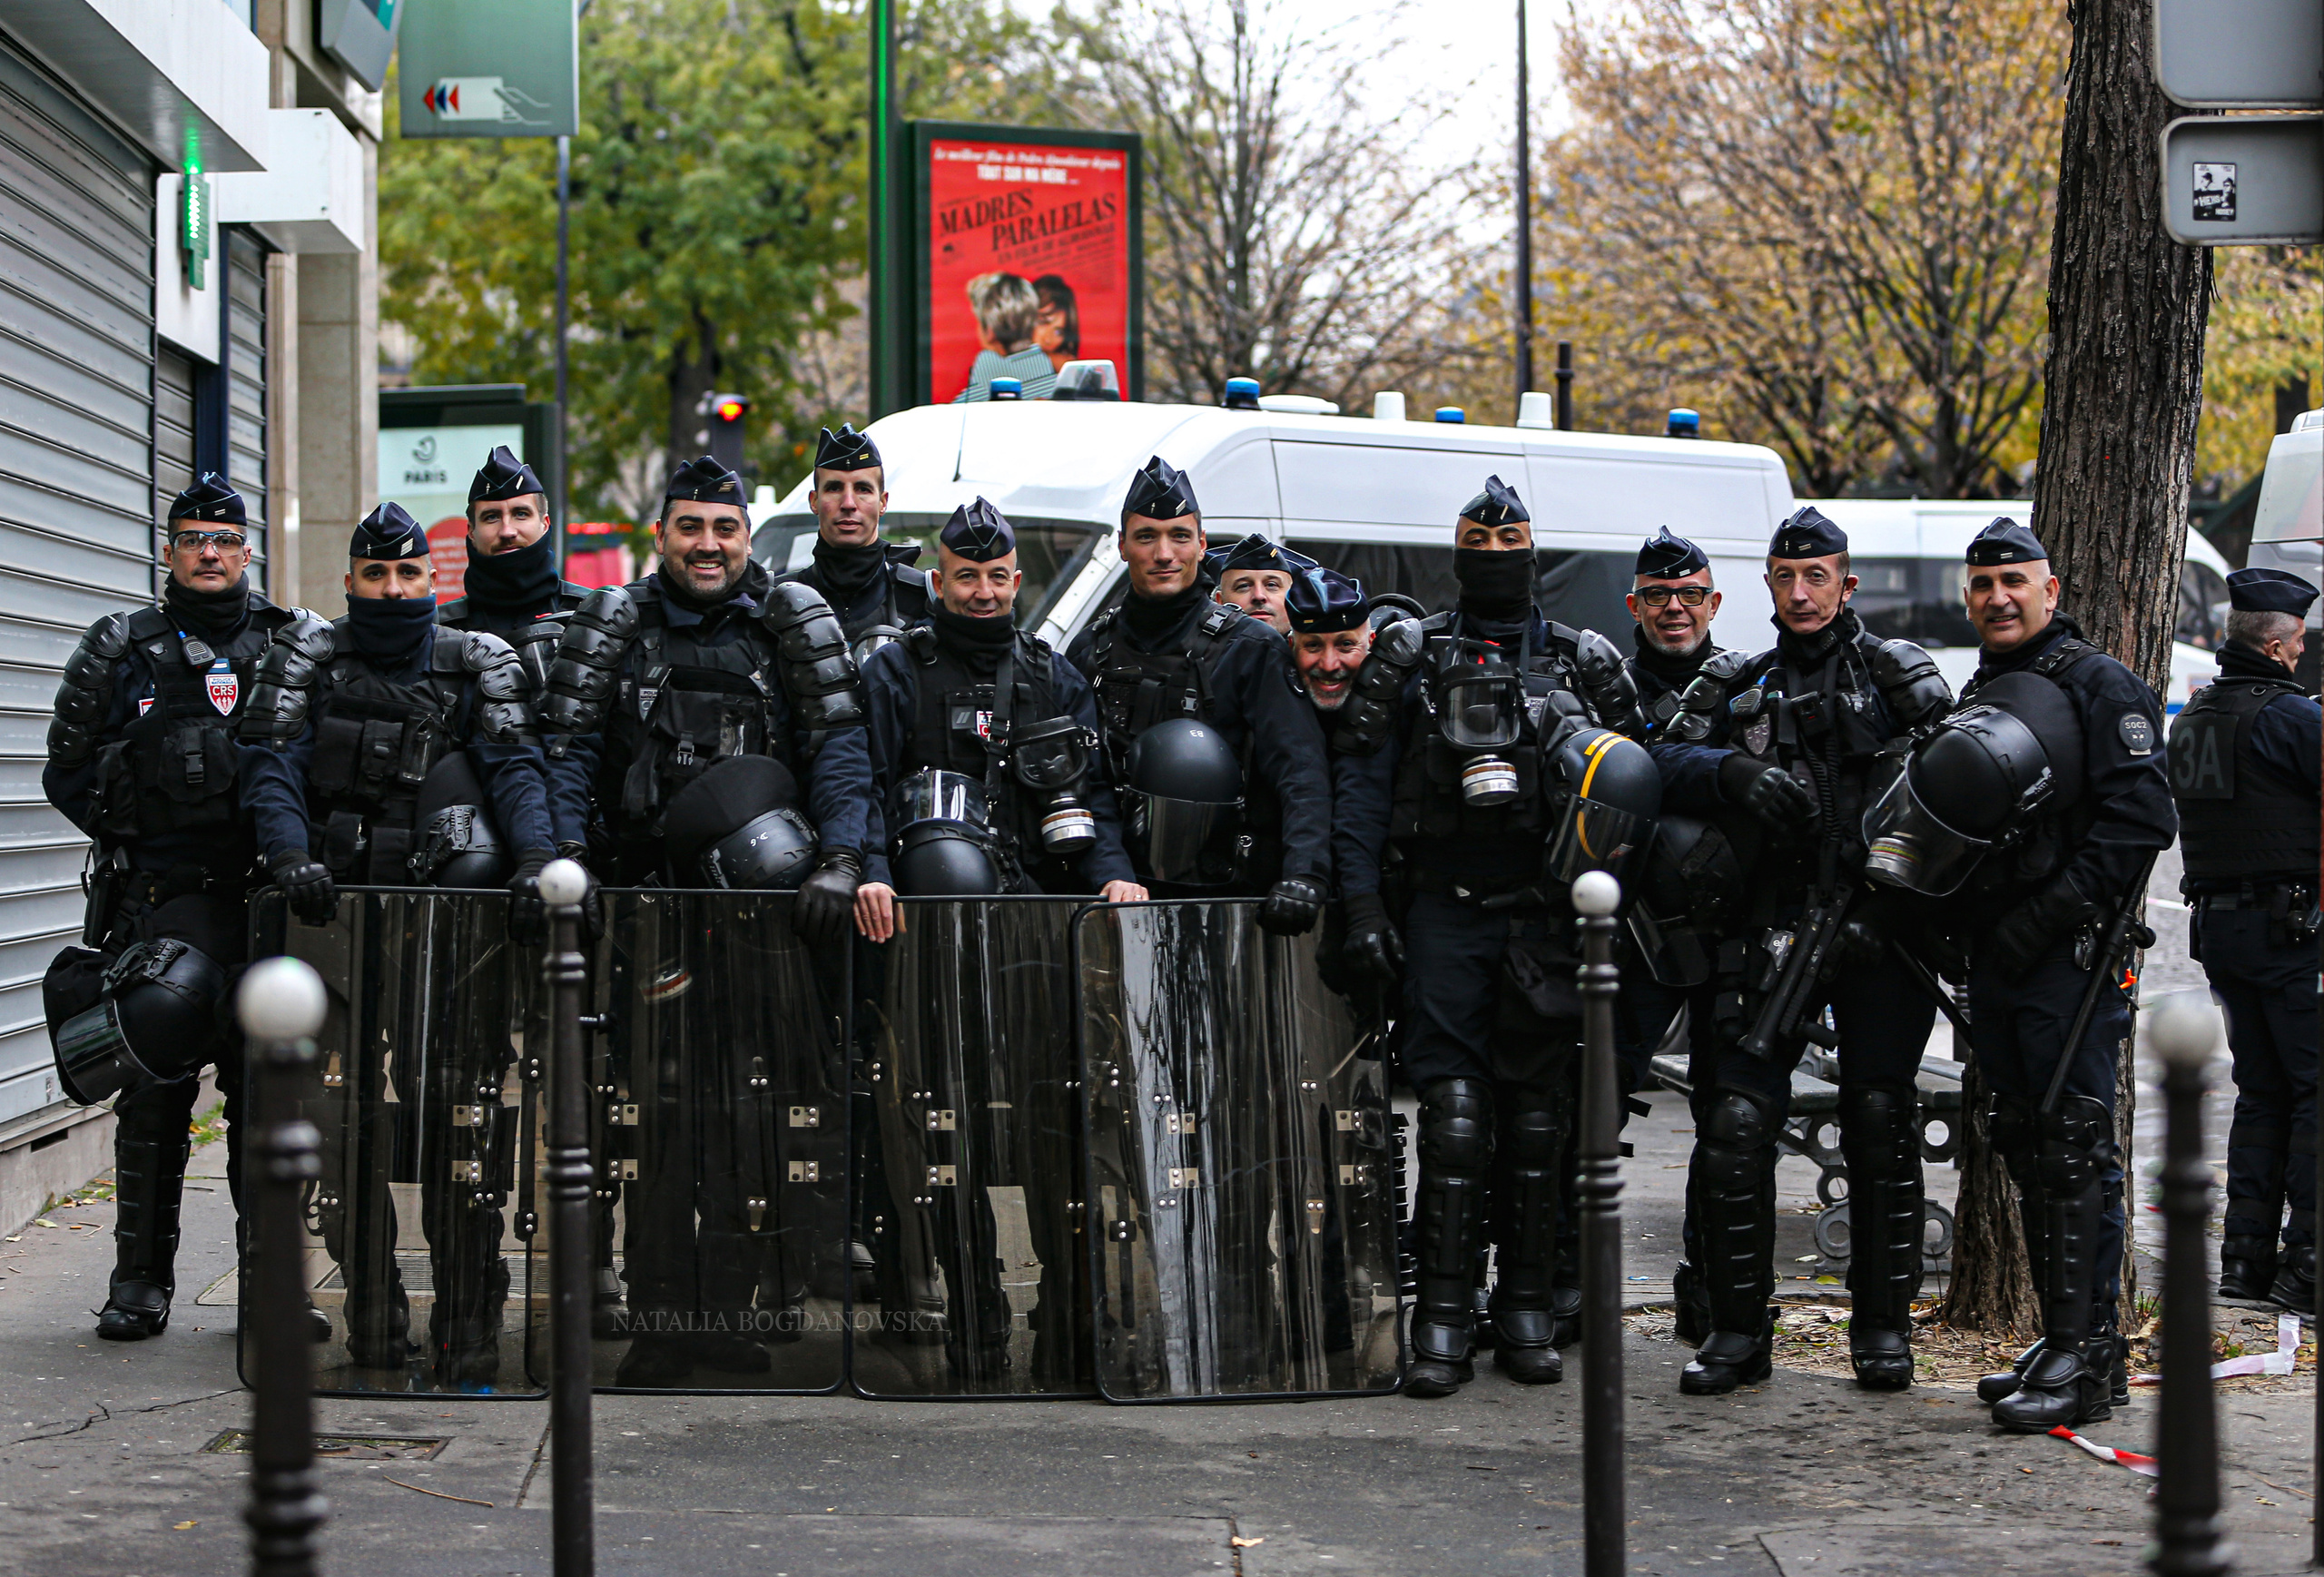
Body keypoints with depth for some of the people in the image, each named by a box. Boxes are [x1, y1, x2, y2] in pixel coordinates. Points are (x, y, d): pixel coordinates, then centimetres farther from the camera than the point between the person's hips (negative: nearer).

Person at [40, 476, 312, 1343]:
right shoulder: (121, 651, 7)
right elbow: (68, 771, 11)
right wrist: (133, 830, 0)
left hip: (266, 896, 1)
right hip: (156, 900, -1)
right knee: (155, 1090, -4)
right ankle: (140, 1280, 6)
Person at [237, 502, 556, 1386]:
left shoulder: (477, 664, 11)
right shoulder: (308, 659, 11)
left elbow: (515, 769, 1)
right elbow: (271, 768, 1)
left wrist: (535, 858, -17)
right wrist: (292, 857, -17)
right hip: (336, 909, 1)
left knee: (458, 1108, -10)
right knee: (342, 1117, -3)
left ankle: (468, 1329, -5)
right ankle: (373, 1322, 5)